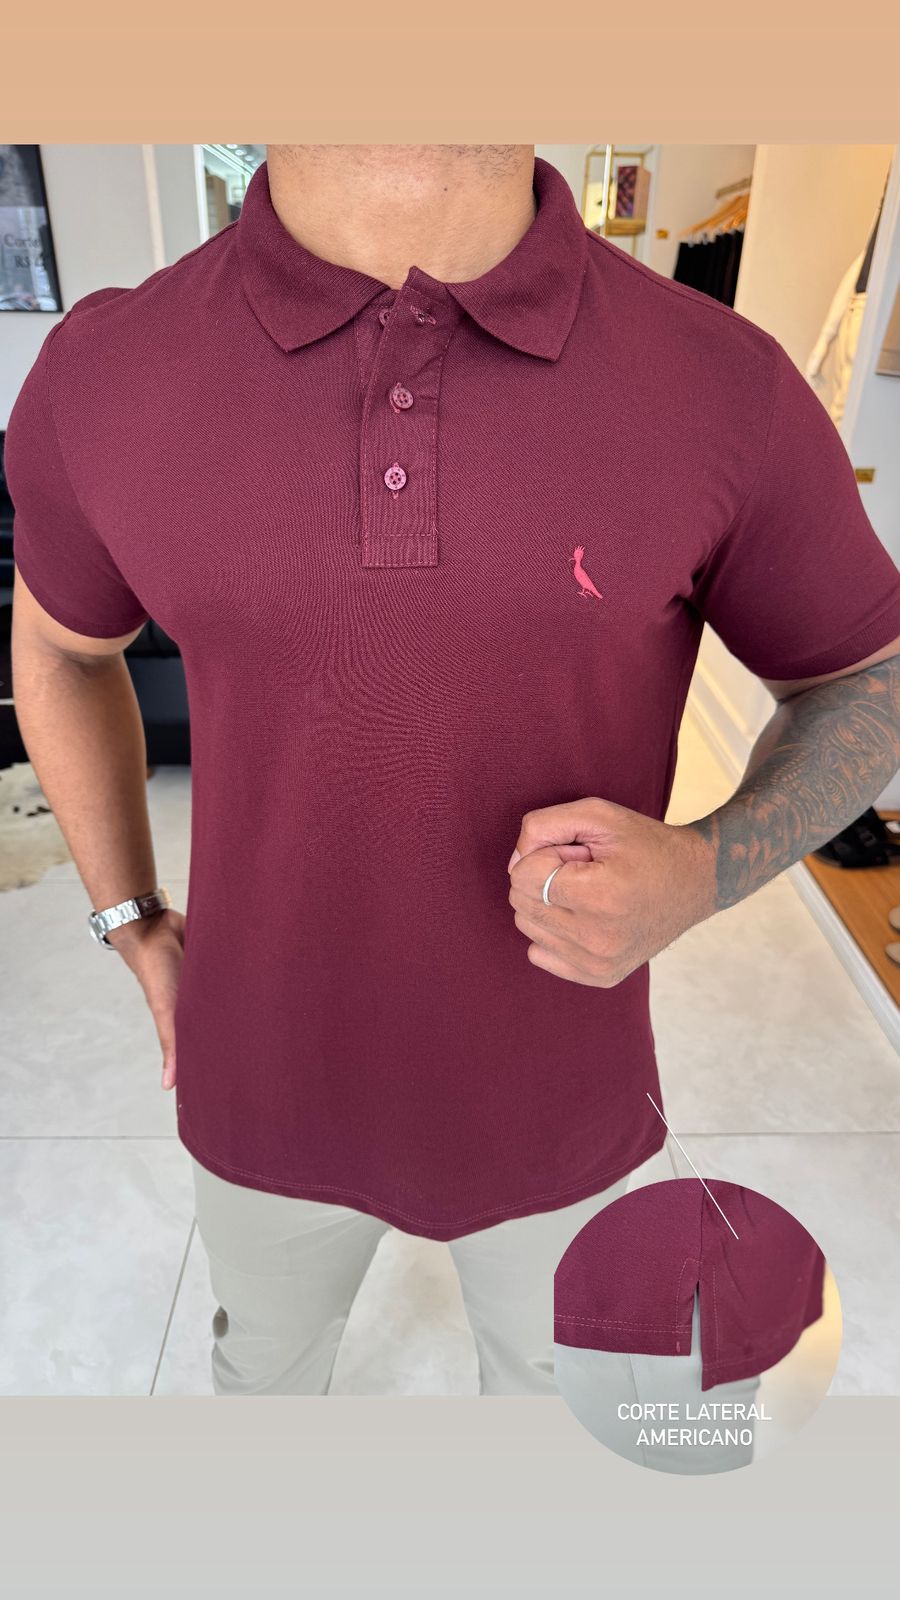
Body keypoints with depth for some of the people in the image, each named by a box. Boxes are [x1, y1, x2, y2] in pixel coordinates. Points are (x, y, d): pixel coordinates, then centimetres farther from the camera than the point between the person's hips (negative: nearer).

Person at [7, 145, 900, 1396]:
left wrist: (702, 873, -25)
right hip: (269, 1081, 2)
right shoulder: (101, 377, -15)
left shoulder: (731, 388, -19)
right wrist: (133, 926, 2)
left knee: (544, 1353, 32)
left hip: (559, 1091, 0)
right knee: (268, 1343, 34)